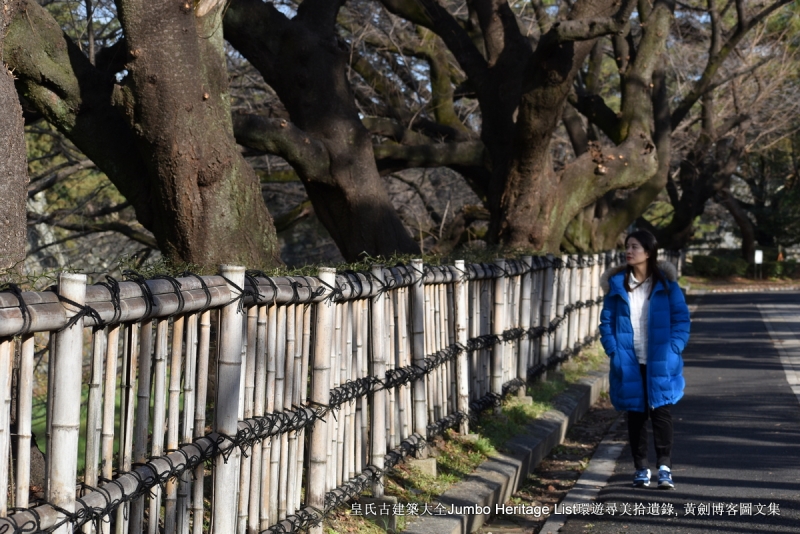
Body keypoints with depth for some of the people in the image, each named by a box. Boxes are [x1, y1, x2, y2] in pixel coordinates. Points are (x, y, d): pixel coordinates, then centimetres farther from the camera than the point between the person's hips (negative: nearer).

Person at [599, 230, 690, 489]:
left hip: (660, 363, -2)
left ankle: (665, 468, 0)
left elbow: (681, 319, 0)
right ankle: (641, 468, 15)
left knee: (661, 411, -5)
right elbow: (607, 320, 7)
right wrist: (614, 351, -5)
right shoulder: (617, 283, 3)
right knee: (635, 414, 7)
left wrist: (672, 350, -10)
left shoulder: (665, 282, -2)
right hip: (629, 363, 2)